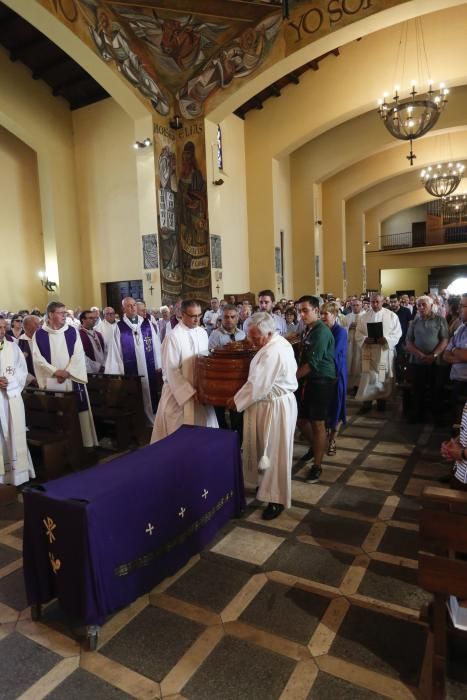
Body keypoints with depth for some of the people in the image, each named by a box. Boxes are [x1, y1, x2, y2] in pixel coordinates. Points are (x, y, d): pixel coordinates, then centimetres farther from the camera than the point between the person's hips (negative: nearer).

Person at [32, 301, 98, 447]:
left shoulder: (72, 331, 4)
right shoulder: (39, 334, 1)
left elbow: (78, 354, -1)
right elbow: (38, 358, -4)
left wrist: (67, 372, -11)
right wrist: (56, 371, -13)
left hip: (73, 379, 1)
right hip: (52, 380, -1)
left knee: (79, 411, 2)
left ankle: (85, 442, 12)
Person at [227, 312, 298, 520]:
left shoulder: (271, 353, -27)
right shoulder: (281, 342, 4)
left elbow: (256, 385, -24)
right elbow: (291, 369, 17)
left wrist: (236, 401, -12)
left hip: (275, 407, -10)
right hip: (277, 401, 10)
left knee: (274, 452, 2)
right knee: (269, 449, 21)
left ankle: (277, 499, 16)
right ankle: (269, 485, 37)